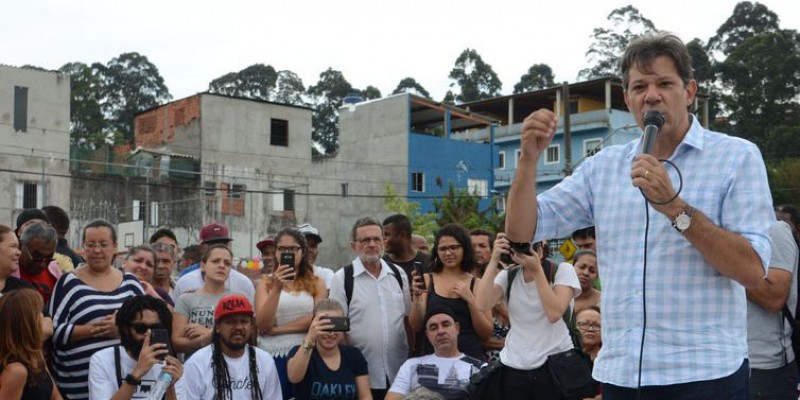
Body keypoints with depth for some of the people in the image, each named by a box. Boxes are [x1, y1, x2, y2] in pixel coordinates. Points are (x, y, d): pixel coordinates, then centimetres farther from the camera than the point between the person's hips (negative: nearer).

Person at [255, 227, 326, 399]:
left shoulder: (316, 283, 6)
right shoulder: (266, 284, 5)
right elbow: (262, 326, -6)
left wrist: (277, 329, -10)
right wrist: (277, 289, -16)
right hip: (272, 356, 0)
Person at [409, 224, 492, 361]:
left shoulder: (477, 284, 3)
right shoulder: (427, 280, 4)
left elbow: (486, 333, -1)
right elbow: (416, 327, 0)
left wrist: (470, 300, -11)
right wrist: (417, 297, -15)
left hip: (470, 356, 0)